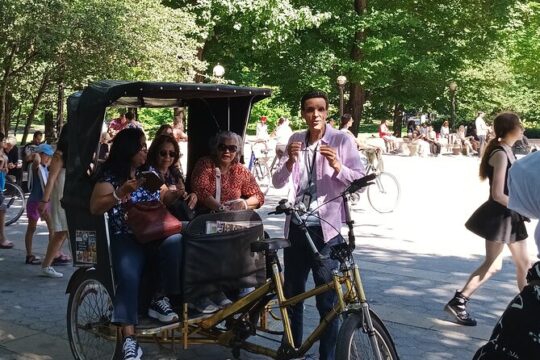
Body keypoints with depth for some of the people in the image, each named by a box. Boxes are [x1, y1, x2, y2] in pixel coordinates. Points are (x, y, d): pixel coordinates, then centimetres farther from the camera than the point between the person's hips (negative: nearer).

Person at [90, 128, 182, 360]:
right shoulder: (110, 175, 2)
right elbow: (95, 208, -9)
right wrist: (121, 193, -22)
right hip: (126, 237, -4)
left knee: (176, 242, -32)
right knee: (128, 275, -33)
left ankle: (161, 299, -16)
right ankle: (129, 339, -35)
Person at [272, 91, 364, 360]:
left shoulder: (341, 140, -3)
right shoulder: (295, 140, 9)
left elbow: (360, 180, -7)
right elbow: (277, 182, 5)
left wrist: (337, 166, -24)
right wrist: (290, 161, -13)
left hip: (326, 227, -4)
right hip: (296, 227, 4)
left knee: (327, 299, -2)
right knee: (292, 294, 13)